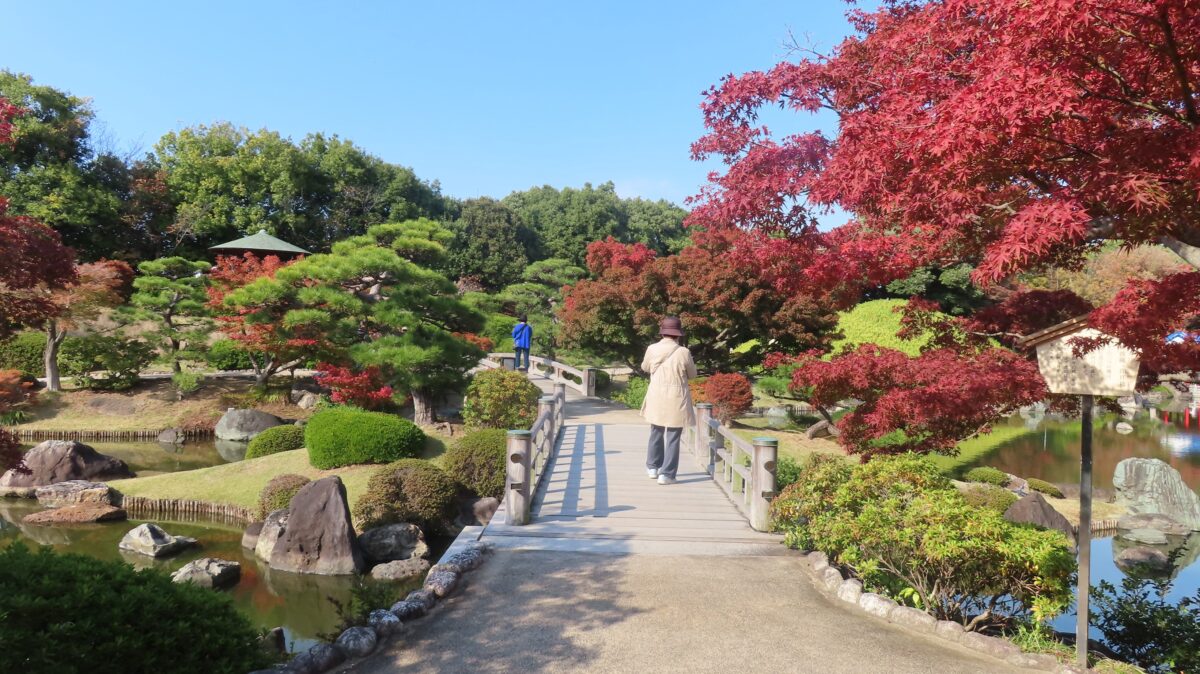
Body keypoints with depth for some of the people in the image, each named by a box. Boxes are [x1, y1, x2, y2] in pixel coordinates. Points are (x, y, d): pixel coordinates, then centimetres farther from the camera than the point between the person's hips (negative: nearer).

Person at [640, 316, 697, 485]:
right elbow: (692, 375, 1)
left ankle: (653, 467, 31)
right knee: (673, 437, 4)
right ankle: (666, 474, 5)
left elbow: (645, 368, 14)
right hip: (677, 400, -3)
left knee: (656, 433, 20)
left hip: (656, 399, 3)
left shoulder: (652, 349, -5)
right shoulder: (683, 352, -14)